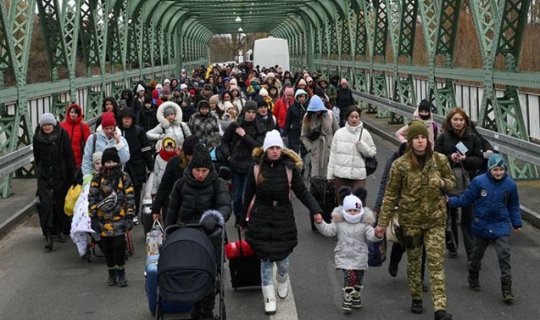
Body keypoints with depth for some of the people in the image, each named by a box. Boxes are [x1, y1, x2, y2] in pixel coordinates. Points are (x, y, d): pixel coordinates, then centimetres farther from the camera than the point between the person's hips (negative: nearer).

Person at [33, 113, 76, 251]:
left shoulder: (62, 135, -7)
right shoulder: (37, 137, -1)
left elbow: (69, 156, -5)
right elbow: (37, 158, 12)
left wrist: (71, 176, -6)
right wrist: (39, 171, 14)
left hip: (61, 176, 0)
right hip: (44, 176, 1)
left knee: (60, 203, 9)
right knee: (46, 203, -11)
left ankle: (61, 230, 27)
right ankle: (48, 235, -11)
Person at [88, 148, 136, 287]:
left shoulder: (124, 177, 2)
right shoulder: (97, 178, 3)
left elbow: (130, 197, 2)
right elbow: (92, 198, 4)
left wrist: (130, 217, -4)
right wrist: (93, 218, 1)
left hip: (119, 219, -2)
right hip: (103, 219, 2)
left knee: (119, 245, -9)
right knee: (107, 247, 8)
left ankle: (121, 273, 8)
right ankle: (112, 274, 22)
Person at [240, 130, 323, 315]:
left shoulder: (289, 167, -7)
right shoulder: (257, 167, -6)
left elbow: (302, 192, -5)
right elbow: (249, 195, 3)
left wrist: (315, 210, -19)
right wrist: (244, 219, 10)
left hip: (283, 218, 0)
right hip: (261, 218, 0)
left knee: (282, 257, 9)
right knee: (266, 260, 5)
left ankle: (282, 282, 42)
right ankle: (269, 298, 17)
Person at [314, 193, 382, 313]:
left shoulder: (364, 225, -3)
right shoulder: (339, 223, 1)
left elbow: (371, 235, -14)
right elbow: (328, 230, -3)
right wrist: (320, 223, -18)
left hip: (360, 258, 2)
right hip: (344, 257, -1)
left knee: (359, 278, 13)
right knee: (350, 276, -16)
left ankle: (356, 297, 38)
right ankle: (347, 300, -4)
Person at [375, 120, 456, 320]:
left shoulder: (440, 160, -3)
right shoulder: (400, 165, -8)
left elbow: (452, 182, 12)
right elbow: (391, 195, -4)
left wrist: (442, 183, -14)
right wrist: (382, 223, -5)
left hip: (436, 219, 0)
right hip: (411, 219, 0)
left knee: (436, 262, -6)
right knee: (413, 261, 13)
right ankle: (416, 298, 31)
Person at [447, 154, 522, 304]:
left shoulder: (510, 184, -4)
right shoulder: (479, 182, -11)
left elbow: (513, 206, 9)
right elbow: (466, 199, -3)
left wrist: (517, 223, 9)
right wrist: (450, 201, -12)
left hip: (501, 226, 0)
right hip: (481, 225, 0)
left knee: (504, 255, -12)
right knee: (477, 254, 16)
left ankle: (507, 290, -6)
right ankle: (473, 279, 41)